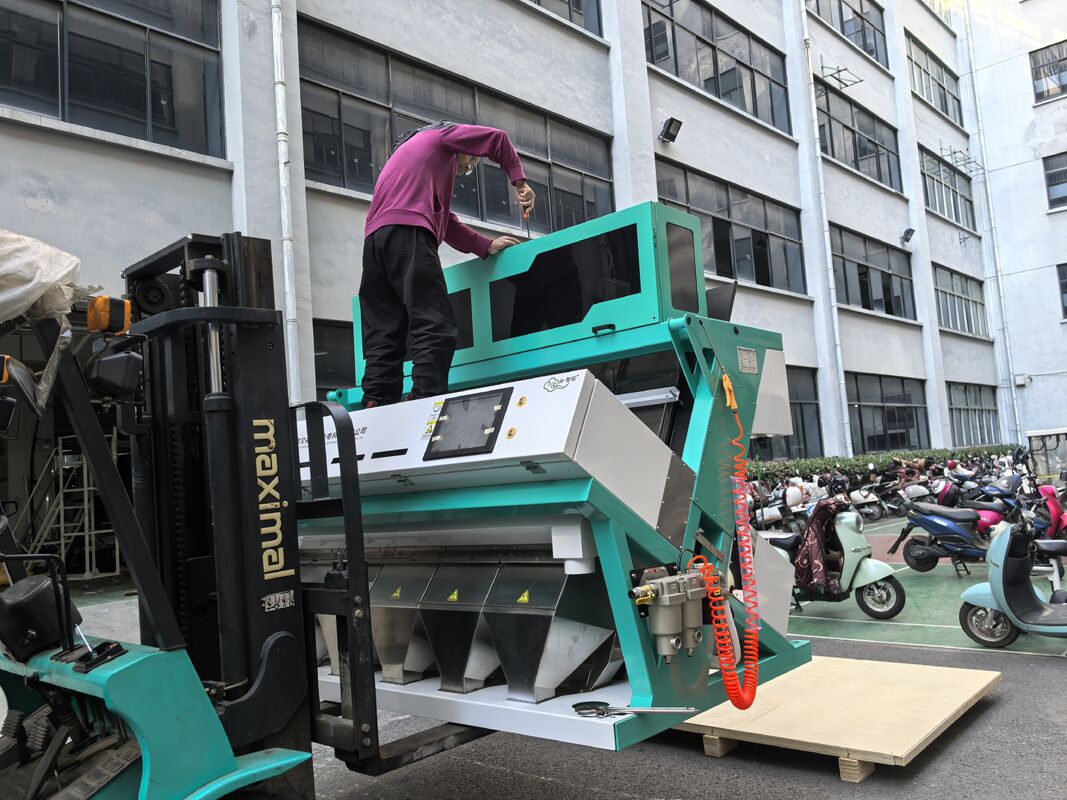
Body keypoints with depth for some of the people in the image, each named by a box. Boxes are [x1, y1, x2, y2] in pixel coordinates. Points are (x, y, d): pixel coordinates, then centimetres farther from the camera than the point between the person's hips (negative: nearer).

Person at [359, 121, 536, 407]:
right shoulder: (442, 136, 22)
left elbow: (444, 220, 35)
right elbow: (496, 138, 12)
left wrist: (487, 246, 31)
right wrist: (519, 181, 16)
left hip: (374, 239, 8)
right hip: (406, 233, -8)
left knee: (384, 338, -2)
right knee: (435, 326, -17)